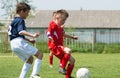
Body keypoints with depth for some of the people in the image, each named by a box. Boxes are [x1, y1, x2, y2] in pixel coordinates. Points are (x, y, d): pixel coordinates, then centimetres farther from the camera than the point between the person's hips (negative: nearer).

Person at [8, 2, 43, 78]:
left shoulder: (14, 21, 24)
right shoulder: (20, 21, -7)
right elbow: (21, 31, -26)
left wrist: (29, 40, 34)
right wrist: (32, 35, -38)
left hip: (14, 45, 10)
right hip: (19, 42, -10)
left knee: (30, 59, 22)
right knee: (40, 54, -8)